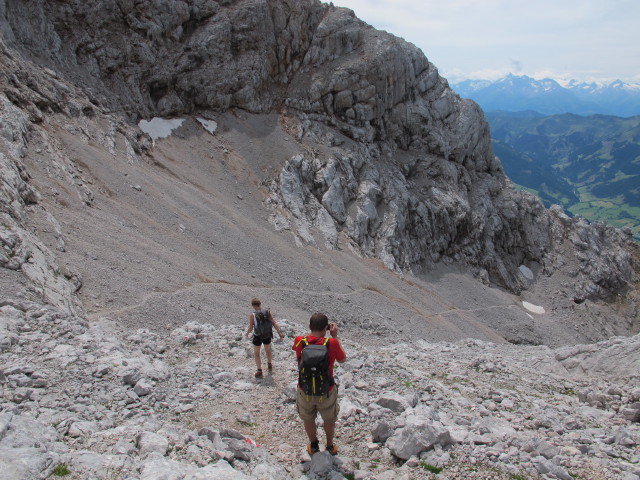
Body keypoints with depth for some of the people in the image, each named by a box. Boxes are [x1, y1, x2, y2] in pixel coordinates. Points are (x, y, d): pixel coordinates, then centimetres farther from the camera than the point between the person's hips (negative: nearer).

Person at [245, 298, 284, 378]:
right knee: (268, 350, 28)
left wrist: (247, 333, 5)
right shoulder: (267, 312, -11)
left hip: (257, 337, -3)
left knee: (256, 353, 16)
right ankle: (269, 365, 47)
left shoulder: (252, 315, -19)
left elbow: (250, 328, -15)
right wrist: (280, 332, -9)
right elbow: (274, 323, -12)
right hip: (267, 335, 3)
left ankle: (259, 371, 16)